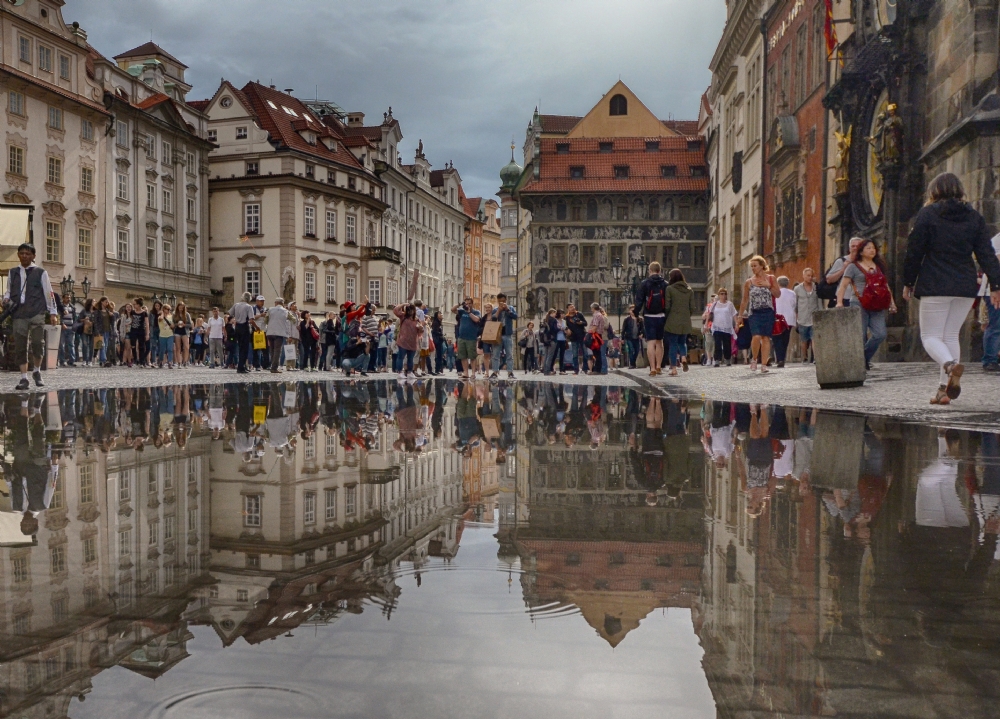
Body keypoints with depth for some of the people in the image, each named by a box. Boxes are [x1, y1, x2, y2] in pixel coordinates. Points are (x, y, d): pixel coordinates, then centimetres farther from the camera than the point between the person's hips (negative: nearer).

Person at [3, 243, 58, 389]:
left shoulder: (40, 272, 6)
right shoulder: (13, 272, 15)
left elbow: (48, 293, 6)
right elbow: (9, 290, 24)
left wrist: (53, 312, 2)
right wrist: (6, 299, 1)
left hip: (37, 313, -3)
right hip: (19, 314, 3)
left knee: (37, 343, -11)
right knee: (20, 347, 1)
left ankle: (37, 372, 12)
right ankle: (24, 378, 6)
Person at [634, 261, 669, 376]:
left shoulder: (645, 283, -2)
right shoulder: (665, 284, 4)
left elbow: (639, 300, -6)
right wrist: (667, 315, 8)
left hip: (649, 316, -3)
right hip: (661, 316, 3)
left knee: (650, 343, -4)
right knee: (659, 342, 15)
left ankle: (652, 368, -10)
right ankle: (658, 367, 15)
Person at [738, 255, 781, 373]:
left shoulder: (771, 278, 7)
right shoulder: (748, 282, 7)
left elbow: (778, 294, 8)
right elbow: (745, 300, 11)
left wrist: (769, 286, -7)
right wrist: (740, 315, 9)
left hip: (768, 312, 1)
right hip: (754, 313, -1)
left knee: (766, 338, -3)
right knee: (756, 336, -17)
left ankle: (764, 364, 1)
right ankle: (754, 358, 5)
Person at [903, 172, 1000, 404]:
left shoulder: (927, 214, -2)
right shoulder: (975, 217, 10)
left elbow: (914, 251, -3)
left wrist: (908, 282, 6)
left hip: (935, 287, -4)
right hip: (966, 287, 4)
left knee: (930, 335, 2)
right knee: (951, 335, 13)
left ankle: (950, 365, -29)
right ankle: (946, 388, 7)